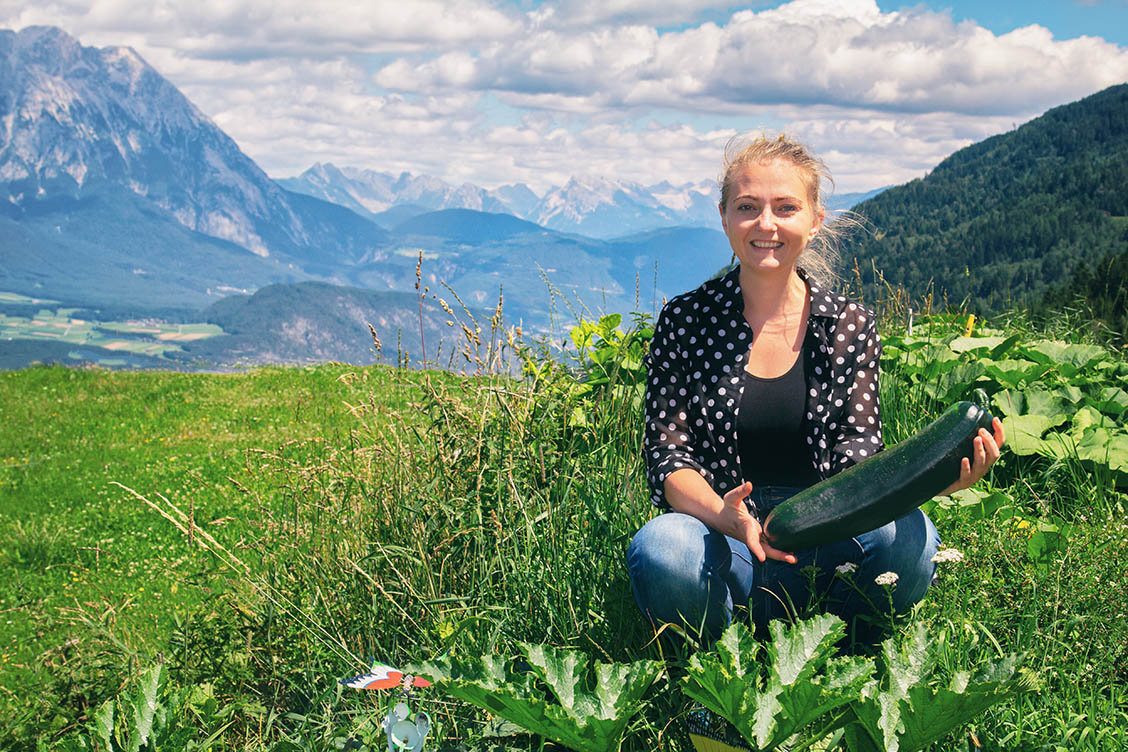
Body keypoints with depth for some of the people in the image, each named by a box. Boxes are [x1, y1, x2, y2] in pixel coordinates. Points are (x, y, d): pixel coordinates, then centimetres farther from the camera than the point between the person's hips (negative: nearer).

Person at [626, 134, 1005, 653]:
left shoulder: (850, 327, 8)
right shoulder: (685, 322, 3)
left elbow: (858, 454, -2)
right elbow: (667, 453, -4)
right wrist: (723, 515, -26)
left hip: (824, 543, 1)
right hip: (724, 540, -1)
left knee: (908, 537, -31)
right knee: (661, 547, -35)